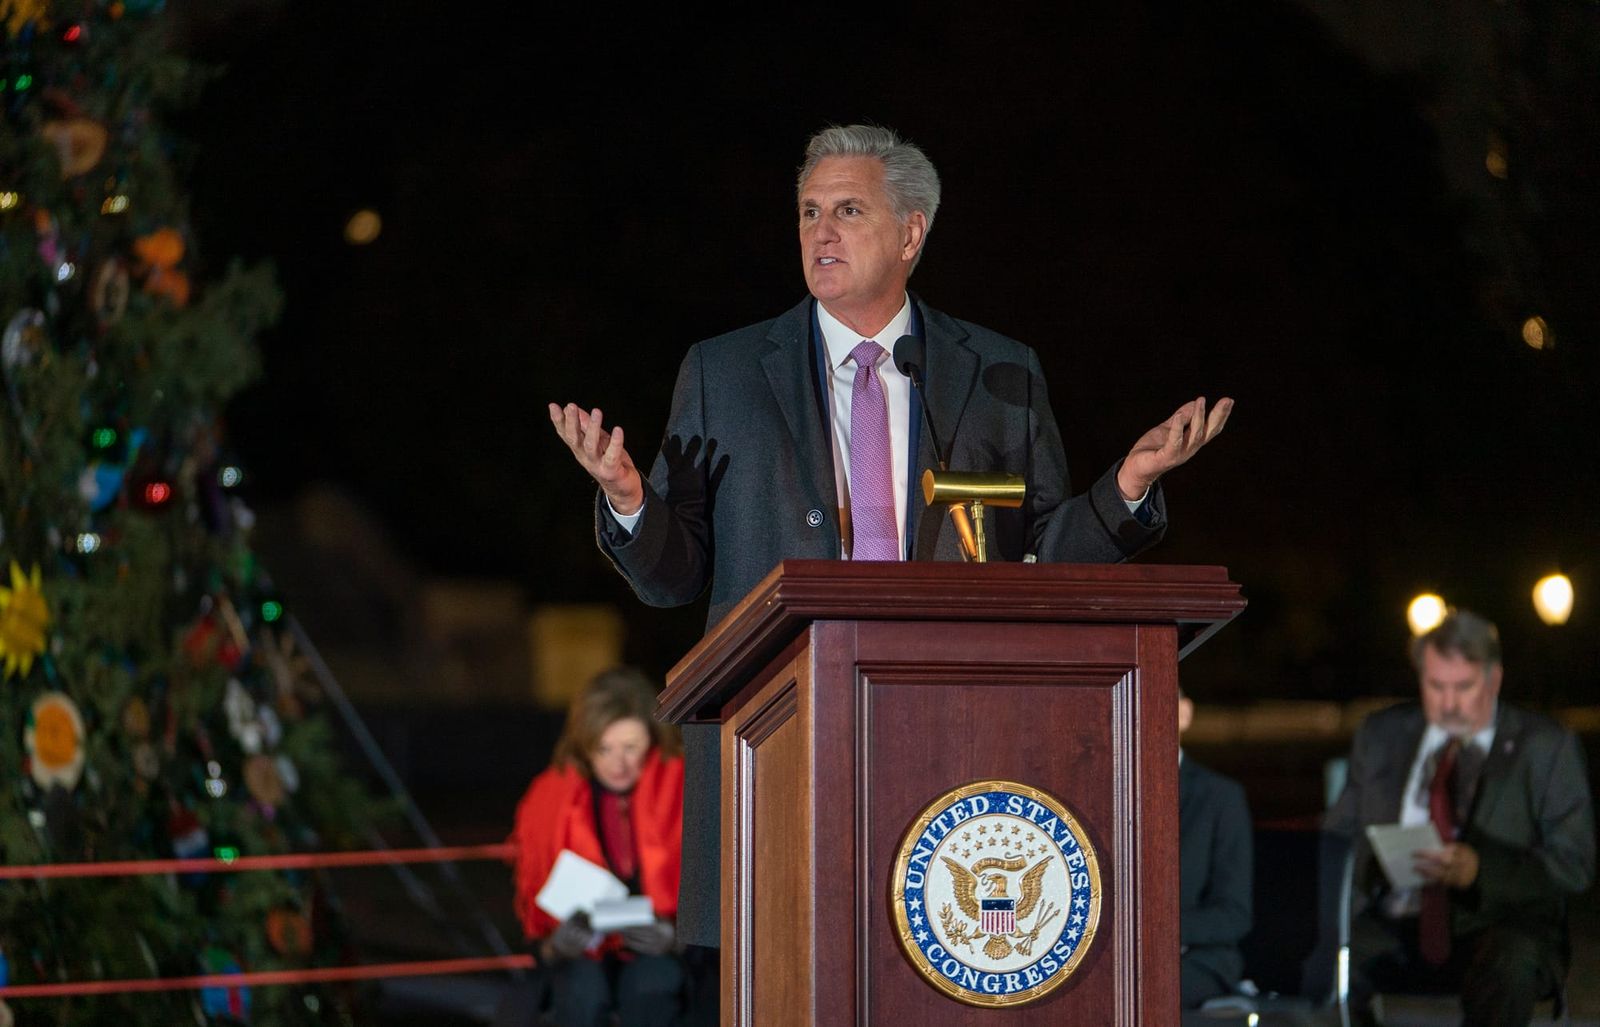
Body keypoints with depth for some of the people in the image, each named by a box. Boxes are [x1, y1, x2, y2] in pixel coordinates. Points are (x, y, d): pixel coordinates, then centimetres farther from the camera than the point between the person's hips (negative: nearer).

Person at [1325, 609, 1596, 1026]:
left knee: (1510, 965, -38)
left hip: (1499, 932, -2)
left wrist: (1478, 870, -17)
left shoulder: (1544, 746, 7)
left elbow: (1574, 865, 0)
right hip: (1394, 927, 3)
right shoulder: (1381, 736, 17)